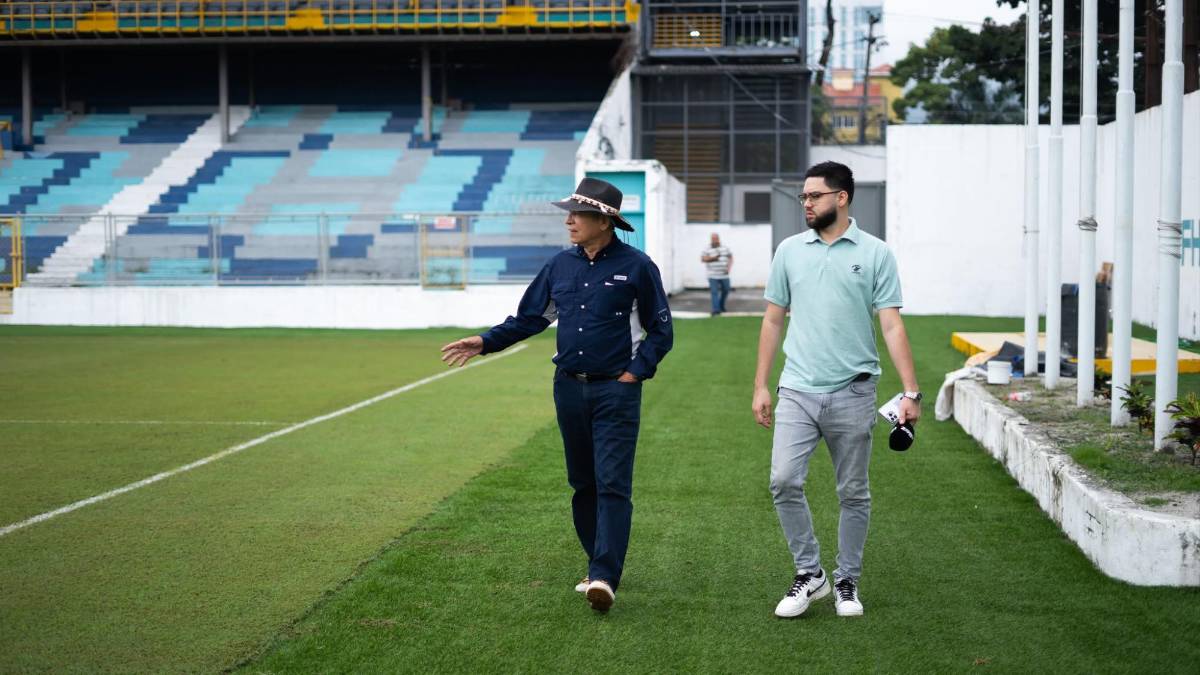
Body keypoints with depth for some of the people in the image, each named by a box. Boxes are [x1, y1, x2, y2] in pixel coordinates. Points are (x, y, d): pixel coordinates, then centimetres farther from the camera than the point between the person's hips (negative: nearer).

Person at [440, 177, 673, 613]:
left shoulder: (636, 266, -6)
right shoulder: (560, 265, 9)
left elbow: (660, 330, 1)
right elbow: (530, 318, 15)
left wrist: (636, 372, -8)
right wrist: (485, 342, 4)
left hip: (616, 390, -6)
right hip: (569, 388, 6)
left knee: (612, 484, -11)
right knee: (583, 484, 11)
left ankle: (604, 578, -17)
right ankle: (600, 567, 22)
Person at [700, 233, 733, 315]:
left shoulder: (725, 248, 10)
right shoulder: (707, 249, -2)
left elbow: (730, 257, 13)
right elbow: (703, 259, -11)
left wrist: (729, 267, -1)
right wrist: (713, 258, -22)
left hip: (724, 275, 4)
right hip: (713, 276, -4)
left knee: (726, 291, 12)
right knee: (714, 292, -9)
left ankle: (721, 306, 34)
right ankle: (716, 309, -8)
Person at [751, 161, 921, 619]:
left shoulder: (875, 254, -1)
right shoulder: (790, 251, 7)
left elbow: (892, 326, -5)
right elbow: (773, 322, 12)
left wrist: (911, 391, -12)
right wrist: (761, 385, 8)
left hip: (852, 393, -2)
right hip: (798, 391, 2)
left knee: (853, 493, 7)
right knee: (784, 482, -9)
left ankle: (847, 582, 20)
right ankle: (809, 574, 6)